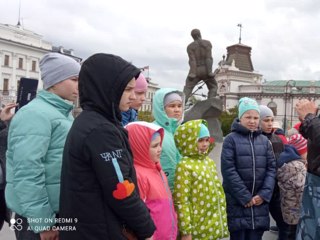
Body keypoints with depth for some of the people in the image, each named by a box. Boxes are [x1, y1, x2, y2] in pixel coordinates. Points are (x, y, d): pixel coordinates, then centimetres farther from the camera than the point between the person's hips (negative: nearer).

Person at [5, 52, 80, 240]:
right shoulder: (36, 114, -18)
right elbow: (27, 172, -24)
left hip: (65, 211, 9)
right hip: (41, 215, -9)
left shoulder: (64, 113, 11)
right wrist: (43, 221, -22)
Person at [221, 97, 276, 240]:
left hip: (259, 201, 4)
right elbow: (228, 170, -12)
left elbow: (271, 168, 5)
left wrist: (264, 194, -7)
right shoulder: (231, 139, -5)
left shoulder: (264, 140, 10)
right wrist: (245, 197, -13)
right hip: (237, 202, -4)